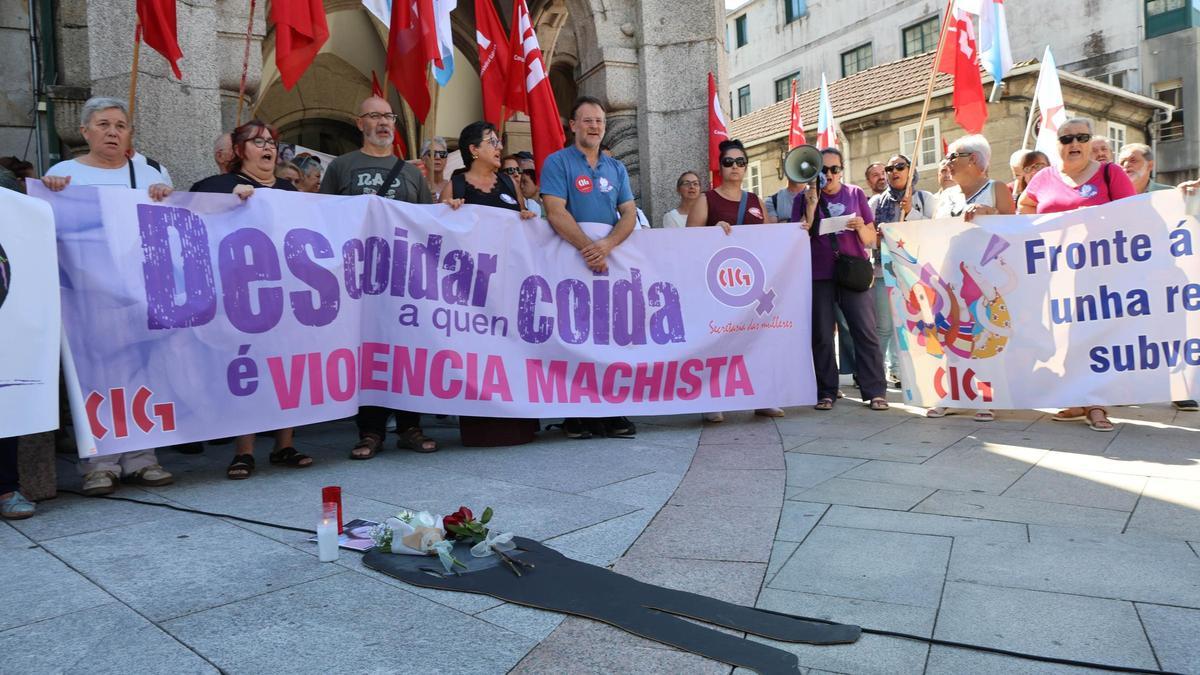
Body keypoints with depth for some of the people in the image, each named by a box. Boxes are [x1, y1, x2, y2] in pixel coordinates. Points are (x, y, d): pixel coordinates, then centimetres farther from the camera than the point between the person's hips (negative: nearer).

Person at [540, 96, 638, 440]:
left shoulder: (616, 168, 17)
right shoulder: (557, 163, 3)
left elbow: (629, 214, 8)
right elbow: (556, 212, -9)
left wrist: (606, 245, -12)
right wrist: (588, 247, -19)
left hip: (611, 259, 4)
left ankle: (610, 411, 8)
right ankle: (575, 413, 3)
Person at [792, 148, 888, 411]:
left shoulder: (856, 194, 9)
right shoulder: (804, 199, 8)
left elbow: (870, 240, 10)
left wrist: (861, 228, -12)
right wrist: (811, 208, -10)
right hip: (819, 276, 0)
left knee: (866, 332, -5)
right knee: (822, 336, 1)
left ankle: (875, 392, -1)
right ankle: (826, 393, 8)